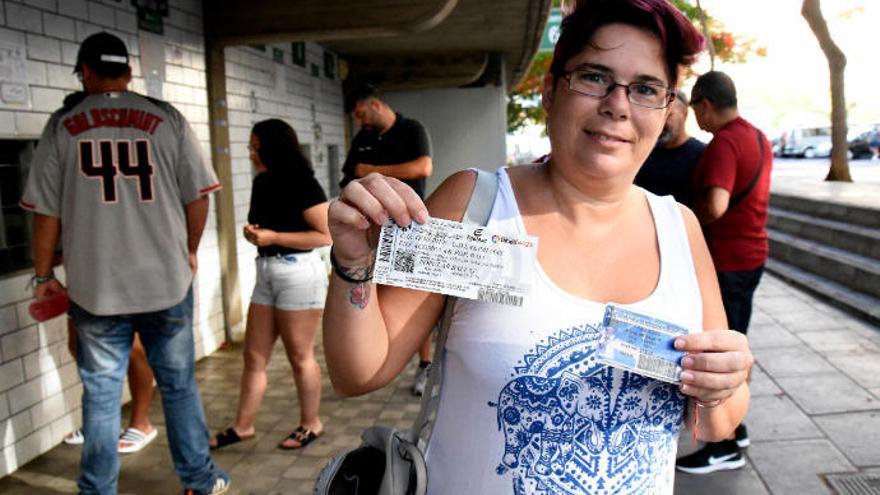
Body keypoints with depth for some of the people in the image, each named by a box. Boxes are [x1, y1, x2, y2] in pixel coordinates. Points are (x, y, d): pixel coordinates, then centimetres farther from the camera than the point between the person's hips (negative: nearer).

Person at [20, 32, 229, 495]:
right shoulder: (167, 118, 0)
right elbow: (197, 195, 0)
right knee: (179, 385, 13)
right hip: (167, 282, 1)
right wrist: (190, 251, 15)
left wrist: (44, 275, 13)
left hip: (95, 288, 0)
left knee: (101, 394, 11)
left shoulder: (63, 125, 1)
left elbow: (46, 211, 1)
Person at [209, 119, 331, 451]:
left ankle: (311, 425, 22)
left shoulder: (303, 184, -12)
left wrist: (274, 237, -19)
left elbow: (326, 235, -16)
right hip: (266, 273, 8)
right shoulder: (262, 183, 9)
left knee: (300, 357, 5)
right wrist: (253, 232, 2)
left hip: (299, 273, -7)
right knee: (254, 356, 10)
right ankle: (243, 426, 22)